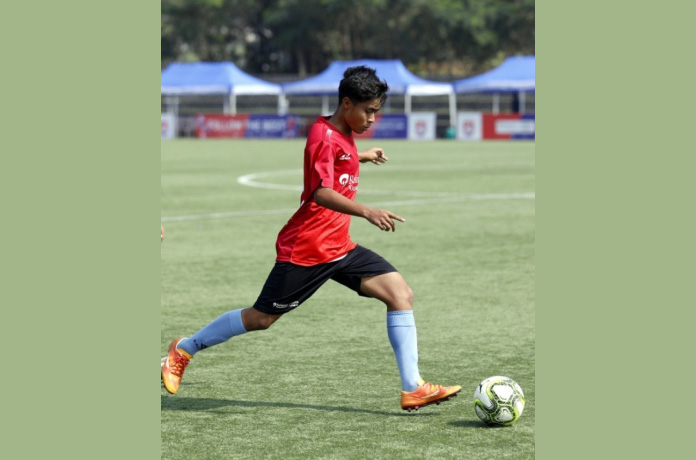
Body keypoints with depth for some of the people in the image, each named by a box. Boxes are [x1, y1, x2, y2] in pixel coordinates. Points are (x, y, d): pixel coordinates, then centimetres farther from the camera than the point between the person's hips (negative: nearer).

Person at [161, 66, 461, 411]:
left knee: (401, 293, -7)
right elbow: (321, 192, -31)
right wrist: (368, 212, -42)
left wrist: (361, 157, 39)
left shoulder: (342, 135, 12)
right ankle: (184, 350, 24)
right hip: (306, 250, -8)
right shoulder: (324, 136, -17)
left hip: (339, 247, 9)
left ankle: (413, 389, -10)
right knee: (262, 318, 3)